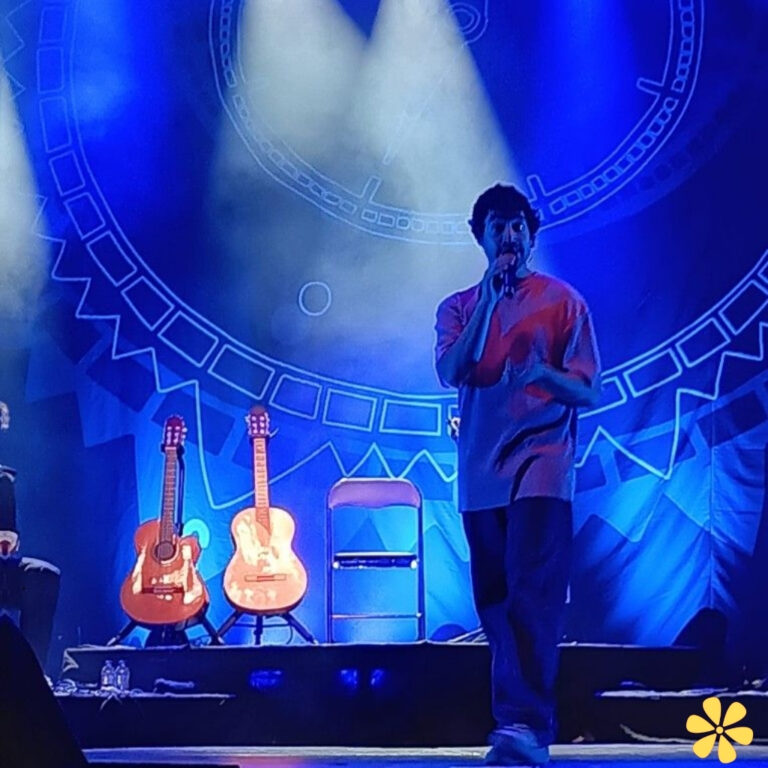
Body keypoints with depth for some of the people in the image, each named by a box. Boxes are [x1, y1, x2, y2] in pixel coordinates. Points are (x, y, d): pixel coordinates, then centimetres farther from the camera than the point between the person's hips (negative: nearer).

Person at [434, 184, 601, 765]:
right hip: (481, 473, 4)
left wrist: (545, 374, -20)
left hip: (541, 463, -4)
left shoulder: (562, 299, 5)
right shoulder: (459, 307, 13)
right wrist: (490, 297, -8)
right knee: (495, 603, 7)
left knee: (531, 596, -15)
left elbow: (589, 392, 2)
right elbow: (450, 372, -6)